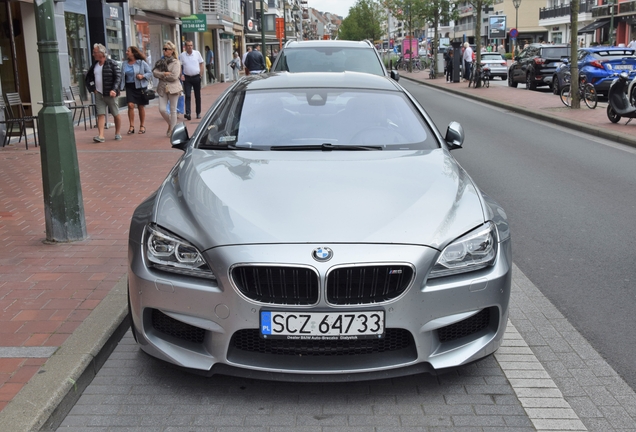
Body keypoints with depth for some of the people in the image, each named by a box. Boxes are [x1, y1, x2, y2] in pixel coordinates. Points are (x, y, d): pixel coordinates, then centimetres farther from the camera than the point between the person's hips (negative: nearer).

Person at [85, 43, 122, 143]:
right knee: (101, 114, -5)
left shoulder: (111, 64, -6)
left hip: (110, 94, -5)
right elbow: (88, 77, 23)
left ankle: (117, 134, 20)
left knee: (116, 115, 5)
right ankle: (101, 135, -12)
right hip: (99, 94, 5)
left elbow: (118, 77, -12)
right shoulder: (95, 65, 12)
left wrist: (114, 90, -22)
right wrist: (92, 88, 9)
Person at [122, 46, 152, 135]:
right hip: (129, 87, 2)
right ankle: (131, 126, -7)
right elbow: (122, 76, 10)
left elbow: (150, 73, -1)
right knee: (130, 105, -12)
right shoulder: (125, 64, 7)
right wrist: (121, 86, -1)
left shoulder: (141, 63, -3)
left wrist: (143, 76, -19)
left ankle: (142, 126, 17)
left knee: (141, 106, 6)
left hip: (140, 86, -2)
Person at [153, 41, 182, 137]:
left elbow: (174, 76, -16)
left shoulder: (176, 62, -5)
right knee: (162, 109, -3)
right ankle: (170, 124, 23)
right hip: (162, 88, 5)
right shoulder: (161, 61, 11)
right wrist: (165, 73, -15)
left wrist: (162, 76, -6)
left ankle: (172, 130, 10)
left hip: (173, 88, -5)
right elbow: (155, 72, 0)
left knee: (173, 110, 2)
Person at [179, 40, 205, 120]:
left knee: (198, 96, 8)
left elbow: (201, 64, 7)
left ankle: (198, 113, 19)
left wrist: (201, 74, 0)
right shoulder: (182, 55, 0)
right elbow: (179, 66, 4)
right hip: (187, 78, -1)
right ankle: (188, 113, -17)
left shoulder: (197, 53, 2)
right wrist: (181, 75, -9)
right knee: (188, 96, -10)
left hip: (196, 77, 1)